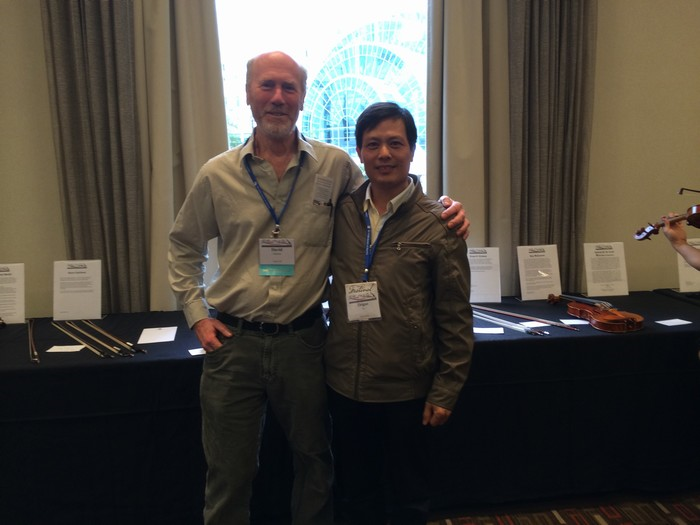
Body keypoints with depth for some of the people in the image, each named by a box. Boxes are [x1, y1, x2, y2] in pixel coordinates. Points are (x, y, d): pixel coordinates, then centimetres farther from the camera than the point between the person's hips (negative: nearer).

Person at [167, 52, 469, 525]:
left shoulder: (335, 166, -3)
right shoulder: (218, 175, 0)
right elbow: (184, 247, 12)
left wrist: (444, 210, -9)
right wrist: (197, 313, 4)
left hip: (304, 339, 0)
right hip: (233, 341, 0)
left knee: (315, 464, 18)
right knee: (230, 473, 14)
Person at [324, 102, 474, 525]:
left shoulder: (437, 225, -10)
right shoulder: (340, 212, -1)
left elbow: (456, 318, -7)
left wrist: (445, 391, -7)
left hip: (408, 390, -3)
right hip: (345, 384, 3)